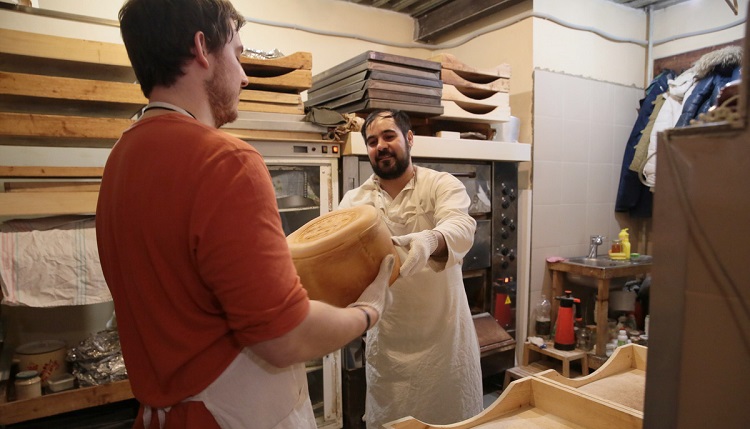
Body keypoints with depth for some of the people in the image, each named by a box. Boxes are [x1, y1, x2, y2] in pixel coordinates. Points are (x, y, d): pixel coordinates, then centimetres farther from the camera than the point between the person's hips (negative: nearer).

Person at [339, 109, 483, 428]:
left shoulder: (443, 185, -7)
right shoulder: (355, 200, 1)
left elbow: (461, 228, -26)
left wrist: (430, 240, -48)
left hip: (444, 335, -2)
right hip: (386, 342, 2)